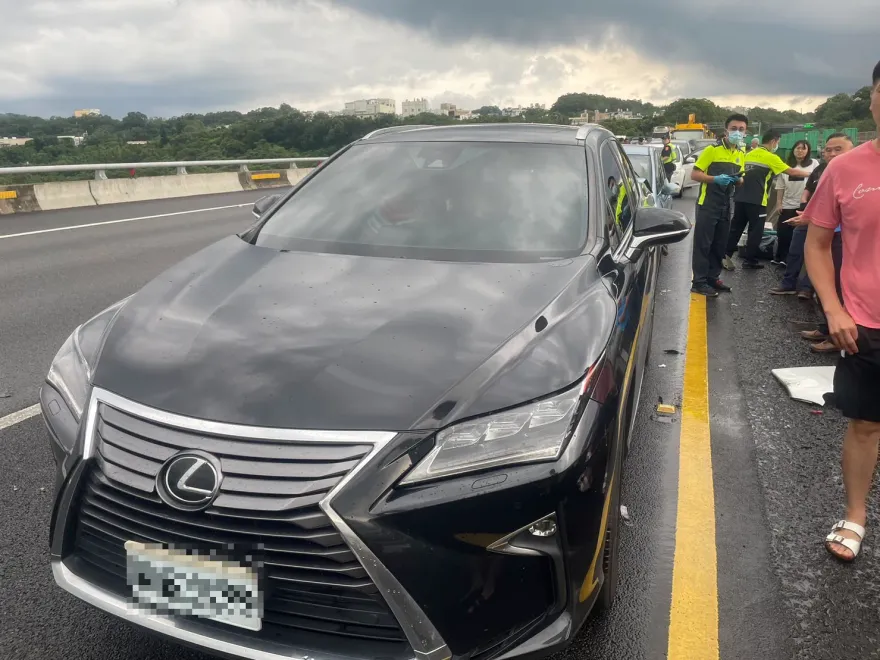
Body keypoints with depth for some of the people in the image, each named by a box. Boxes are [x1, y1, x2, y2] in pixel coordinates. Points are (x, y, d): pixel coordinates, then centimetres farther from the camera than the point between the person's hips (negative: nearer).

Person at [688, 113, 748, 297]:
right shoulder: (712, 150, -7)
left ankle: (713, 277, 22)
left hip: (726, 205, 7)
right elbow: (694, 174, -10)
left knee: (720, 244, 11)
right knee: (703, 243, -4)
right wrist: (715, 179, -23)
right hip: (708, 204, -7)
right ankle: (699, 282, -1)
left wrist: (738, 180, 0)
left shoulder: (741, 155, 13)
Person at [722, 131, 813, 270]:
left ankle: (726, 255, 3)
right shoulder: (770, 157, -5)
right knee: (756, 231, 3)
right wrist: (810, 174, 6)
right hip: (756, 200, -6)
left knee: (736, 228, 9)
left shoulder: (749, 154, 15)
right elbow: (792, 171, -5)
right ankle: (750, 260, 8)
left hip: (741, 197, 6)